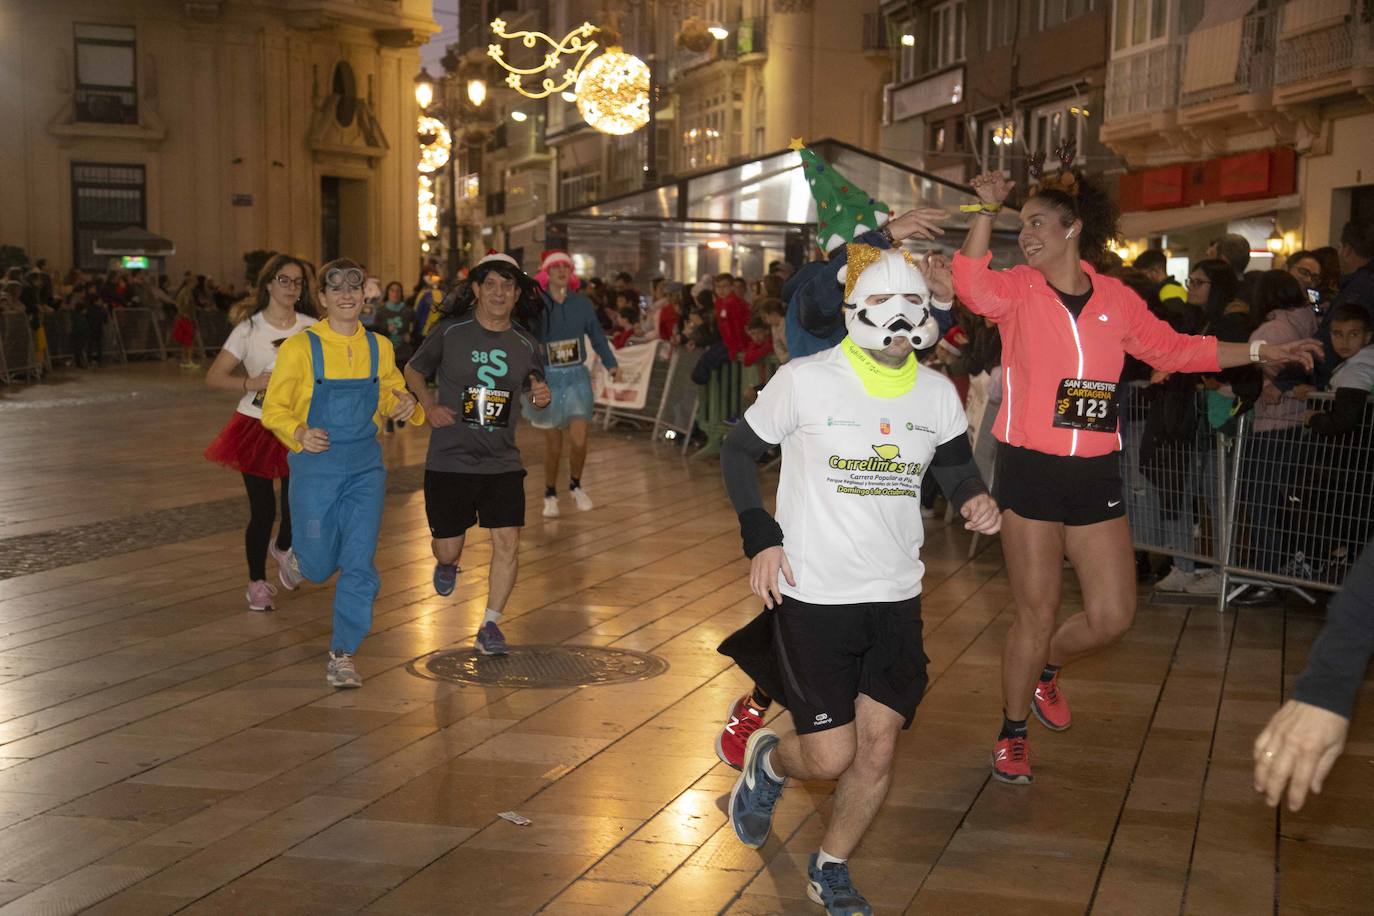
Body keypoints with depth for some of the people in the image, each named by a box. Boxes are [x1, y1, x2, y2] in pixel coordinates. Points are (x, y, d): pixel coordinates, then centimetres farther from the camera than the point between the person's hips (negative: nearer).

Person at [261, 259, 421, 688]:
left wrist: (407, 405, -7)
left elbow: (390, 397, 17)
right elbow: (274, 409, -4)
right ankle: (294, 550, 46)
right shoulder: (300, 347, -8)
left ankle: (342, 654, 5)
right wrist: (299, 434, -24)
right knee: (318, 567, 8)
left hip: (366, 468, 2)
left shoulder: (379, 348, 3)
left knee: (360, 563, -7)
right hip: (315, 467, -2)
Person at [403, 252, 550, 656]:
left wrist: (541, 396, -7)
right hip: (449, 460, -2)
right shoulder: (449, 331, -5)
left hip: (503, 462, 2)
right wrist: (429, 405, -8)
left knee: (508, 542, -9)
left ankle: (489, 626, 8)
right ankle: (447, 564, 44)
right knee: (448, 548, 5)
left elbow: (535, 390, 18)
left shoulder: (525, 344, 3)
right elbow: (413, 370, 9)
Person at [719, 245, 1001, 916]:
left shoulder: (937, 393, 1)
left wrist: (975, 499, -6)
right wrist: (761, 537, -11)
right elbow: (738, 451, 0)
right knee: (829, 756, -4)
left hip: (896, 596, 4)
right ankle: (768, 763, 33)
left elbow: (955, 462, 17)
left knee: (878, 748, 4)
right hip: (811, 593, -4)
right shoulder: (805, 381, -11)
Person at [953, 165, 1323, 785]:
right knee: (1037, 613, 3)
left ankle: (1044, 671, 38)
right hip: (1030, 472, -4)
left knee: (1112, 615, 6)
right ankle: (1012, 735, 24)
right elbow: (971, 285, -26)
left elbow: (1172, 348, 17)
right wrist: (988, 210, -31)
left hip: (1095, 475, 4)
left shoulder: (1115, 299, 6)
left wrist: (1260, 351, 17)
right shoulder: (1018, 290, -4)